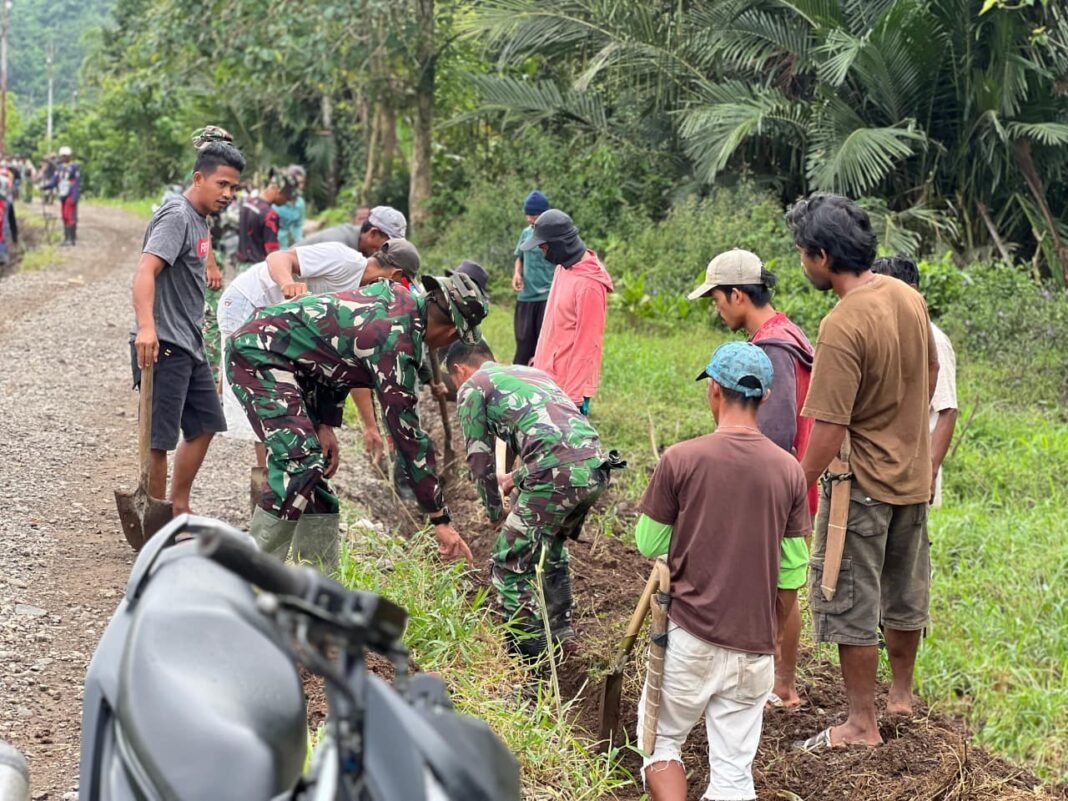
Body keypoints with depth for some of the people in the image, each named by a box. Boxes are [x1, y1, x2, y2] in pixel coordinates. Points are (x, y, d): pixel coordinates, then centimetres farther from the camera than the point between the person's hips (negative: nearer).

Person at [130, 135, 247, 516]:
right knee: (158, 439, -4)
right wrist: (146, 328, -39)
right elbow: (145, 272, -27)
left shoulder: (200, 219, 15)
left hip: (189, 345, 10)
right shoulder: (176, 216, -14)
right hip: (161, 345, -10)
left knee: (204, 426, 16)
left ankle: (179, 510, 27)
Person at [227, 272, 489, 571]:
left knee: (316, 462, 10)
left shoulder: (398, 297, 2)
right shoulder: (396, 340, -24)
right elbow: (406, 431, -23)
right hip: (258, 355, -10)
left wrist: (326, 424, 6)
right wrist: (441, 520, -19)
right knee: (301, 464, -21)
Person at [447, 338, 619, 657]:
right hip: (595, 466, 8)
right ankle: (559, 631, 37)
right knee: (550, 547, 30)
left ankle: (528, 652, 5)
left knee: (512, 564, 5)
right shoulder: (533, 372, 32)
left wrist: (496, 513, 24)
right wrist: (516, 478, 49)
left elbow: (480, 458, 11)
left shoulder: (473, 386, 12)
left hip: (558, 473, -8)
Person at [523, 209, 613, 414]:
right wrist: (541, 359, 20)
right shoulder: (564, 268, 7)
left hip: (569, 386, -9)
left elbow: (587, 343, -19)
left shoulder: (588, 284, -20)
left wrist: (572, 395, -18)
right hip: (550, 378, 9)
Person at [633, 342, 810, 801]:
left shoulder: (681, 460, -10)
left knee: (660, 743, 15)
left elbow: (648, 544, 0)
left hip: (689, 636, -2)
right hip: (754, 645, 2)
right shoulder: (789, 471, -1)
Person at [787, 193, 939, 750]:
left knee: (849, 602, 4)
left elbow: (829, 431, -26)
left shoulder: (843, 326, -27)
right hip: (914, 474, 8)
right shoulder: (909, 298, -2)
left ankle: (862, 724, 11)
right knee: (904, 593, 21)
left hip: (861, 481, -8)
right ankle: (901, 694, 37)